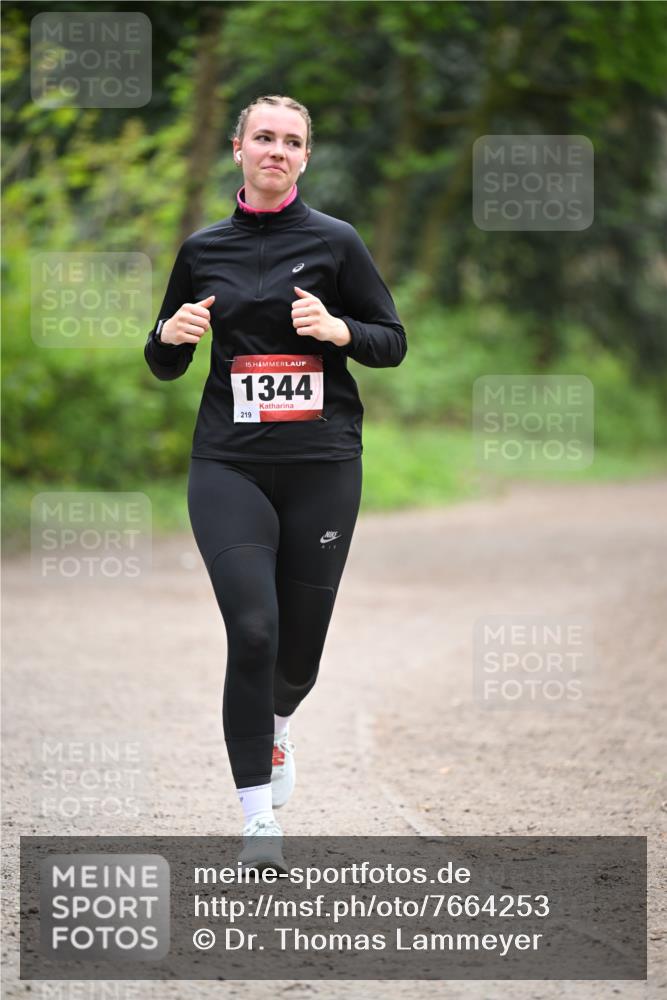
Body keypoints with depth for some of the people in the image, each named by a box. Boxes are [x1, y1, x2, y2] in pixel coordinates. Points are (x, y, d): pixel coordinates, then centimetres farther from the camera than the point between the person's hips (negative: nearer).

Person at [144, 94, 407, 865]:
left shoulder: (335, 242, 3)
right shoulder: (203, 250, 9)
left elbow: (392, 341, 6)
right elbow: (164, 364, 17)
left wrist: (338, 330, -13)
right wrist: (172, 334, -5)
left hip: (322, 466, 0)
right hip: (229, 465, 0)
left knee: (301, 647, 6)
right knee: (252, 631, -16)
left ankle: (275, 726, 42)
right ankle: (259, 819, -10)